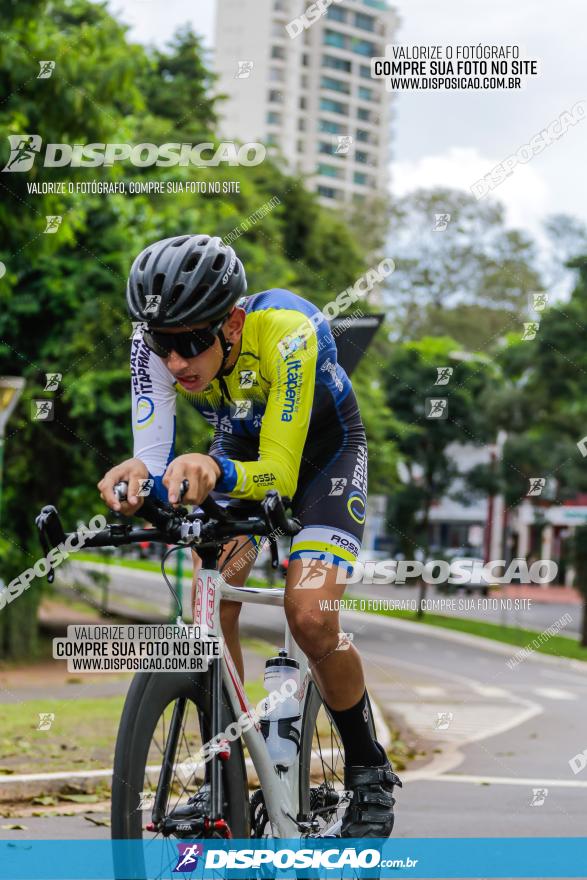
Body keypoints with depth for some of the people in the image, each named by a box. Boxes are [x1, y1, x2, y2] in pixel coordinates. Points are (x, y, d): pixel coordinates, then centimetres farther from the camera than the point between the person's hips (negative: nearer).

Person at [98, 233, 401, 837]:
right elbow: (155, 460, -30)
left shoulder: (287, 333, -40)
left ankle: (369, 770, 3)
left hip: (320, 448, -4)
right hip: (241, 445, 4)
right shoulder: (157, 344, -28)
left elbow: (280, 471, -40)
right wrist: (138, 476, -54)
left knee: (310, 618, -21)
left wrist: (217, 469, -60)